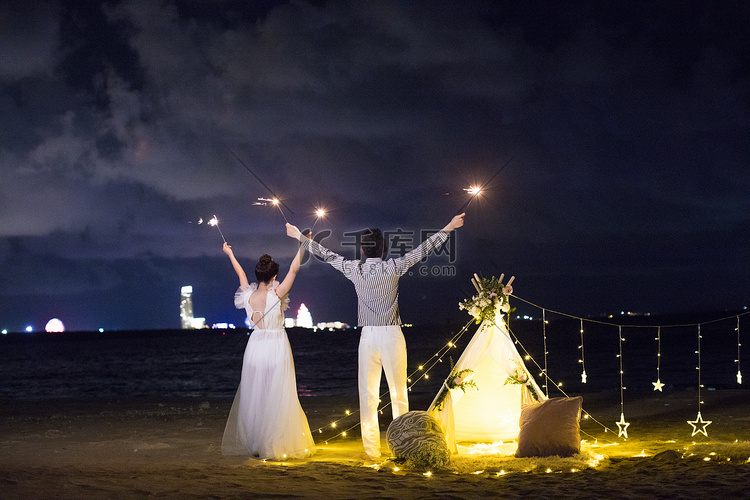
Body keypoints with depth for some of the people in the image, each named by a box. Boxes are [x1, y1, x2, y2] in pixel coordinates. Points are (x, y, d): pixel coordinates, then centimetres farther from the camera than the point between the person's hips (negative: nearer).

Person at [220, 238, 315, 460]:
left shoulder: (248, 296, -3)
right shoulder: (276, 295, -14)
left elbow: (241, 274, 15)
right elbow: (293, 270, -10)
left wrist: (230, 254, 32)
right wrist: (303, 245, -4)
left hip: (256, 348, 4)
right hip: (277, 348, -4)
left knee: (252, 398, 11)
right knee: (276, 398, 1)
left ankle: (250, 443, 17)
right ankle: (272, 445, 2)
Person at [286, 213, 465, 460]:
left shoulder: (354, 270, -1)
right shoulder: (393, 268, -5)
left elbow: (326, 254, 11)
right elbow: (423, 250, 1)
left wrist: (299, 237, 25)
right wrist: (448, 228, 10)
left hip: (368, 336, 1)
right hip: (392, 335, -1)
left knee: (368, 394, 3)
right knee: (398, 393, 4)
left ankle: (372, 449, 2)